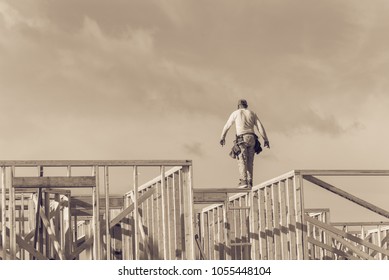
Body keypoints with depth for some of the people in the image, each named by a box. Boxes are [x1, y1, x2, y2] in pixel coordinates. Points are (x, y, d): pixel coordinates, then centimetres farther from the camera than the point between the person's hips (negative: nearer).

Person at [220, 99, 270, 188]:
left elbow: (227, 126, 20)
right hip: (252, 138, 3)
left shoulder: (235, 113, 13)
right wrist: (266, 140, 6)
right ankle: (249, 183, -1)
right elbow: (260, 127, 10)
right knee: (249, 162, 8)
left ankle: (243, 181, -25)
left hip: (242, 138, -3)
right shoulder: (252, 113, 19)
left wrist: (222, 137, 32)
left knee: (242, 160, -10)